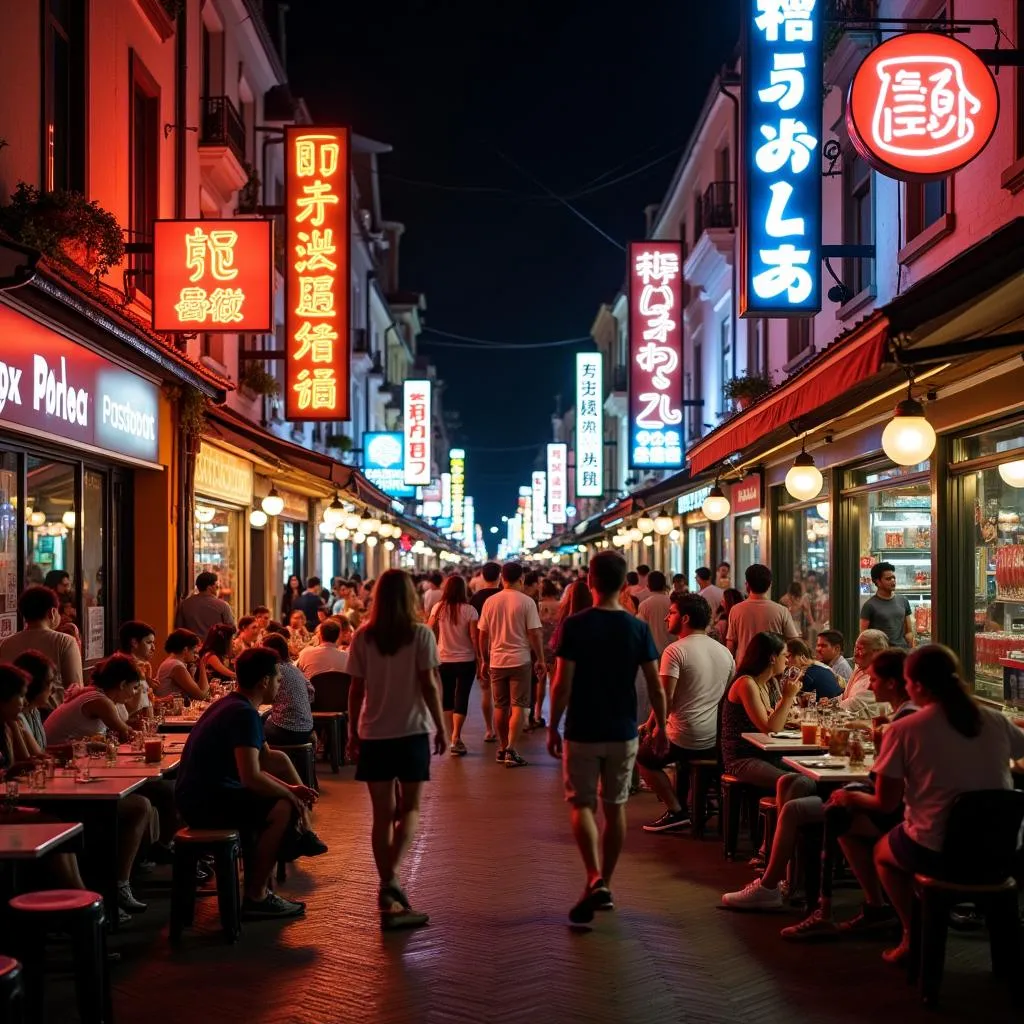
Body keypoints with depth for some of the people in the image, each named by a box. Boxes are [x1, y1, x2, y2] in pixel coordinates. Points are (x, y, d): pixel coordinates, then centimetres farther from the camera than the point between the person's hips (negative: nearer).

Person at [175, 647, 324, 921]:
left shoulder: (232, 705, 13)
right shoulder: (244, 714, -19)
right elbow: (251, 778, -28)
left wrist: (291, 790, 7)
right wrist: (289, 793, -11)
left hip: (200, 794, 11)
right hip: (204, 803, -11)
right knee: (283, 809, -19)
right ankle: (255, 898, -10)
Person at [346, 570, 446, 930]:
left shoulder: (363, 637, 1)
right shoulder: (421, 634, -6)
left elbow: (357, 689, 1)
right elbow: (429, 685, -8)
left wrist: (353, 732, 10)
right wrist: (441, 727, 1)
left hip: (374, 734, 2)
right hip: (412, 731, -2)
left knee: (382, 813, 9)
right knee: (409, 808, 10)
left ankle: (388, 895, 13)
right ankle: (391, 878, -12)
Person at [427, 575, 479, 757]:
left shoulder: (438, 608, -4)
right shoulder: (469, 610, -10)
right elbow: (474, 637, -11)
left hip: (443, 660, 2)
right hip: (466, 660, -2)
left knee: (447, 698, 16)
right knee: (461, 699, 2)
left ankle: (452, 738, 22)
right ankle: (456, 738, -10)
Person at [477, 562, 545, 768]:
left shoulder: (490, 602, 3)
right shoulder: (526, 602, -8)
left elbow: (483, 635, 6)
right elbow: (534, 634, -9)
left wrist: (485, 660, 17)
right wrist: (540, 659, 1)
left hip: (496, 661, 4)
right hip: (520, 660, -4)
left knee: (501, 706, 14)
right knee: (518, 706, -1)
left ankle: (502, 748, 22)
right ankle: (511, 751, -9)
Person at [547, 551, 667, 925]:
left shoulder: (576, 625, -11)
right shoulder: (638, 628, -3)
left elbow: (562, 684, -13)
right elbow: (655, 687, -2)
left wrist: (552, 727, -2)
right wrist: (660, 726, 11)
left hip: (583, 732, -3)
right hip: (623, 732, 3)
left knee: (582, 804, 6)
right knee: (615, 806, 14)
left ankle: (595, 880, -13)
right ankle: (605, 886, 21)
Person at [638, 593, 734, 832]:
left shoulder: (676, 651, -14)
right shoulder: (725, 652, 7)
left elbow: (666, 699, -20)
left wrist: (650, 725, -4)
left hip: (685, 739, -7)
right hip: (718, 741, 7)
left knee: (643, 756, 18)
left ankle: (676, 811, 6)